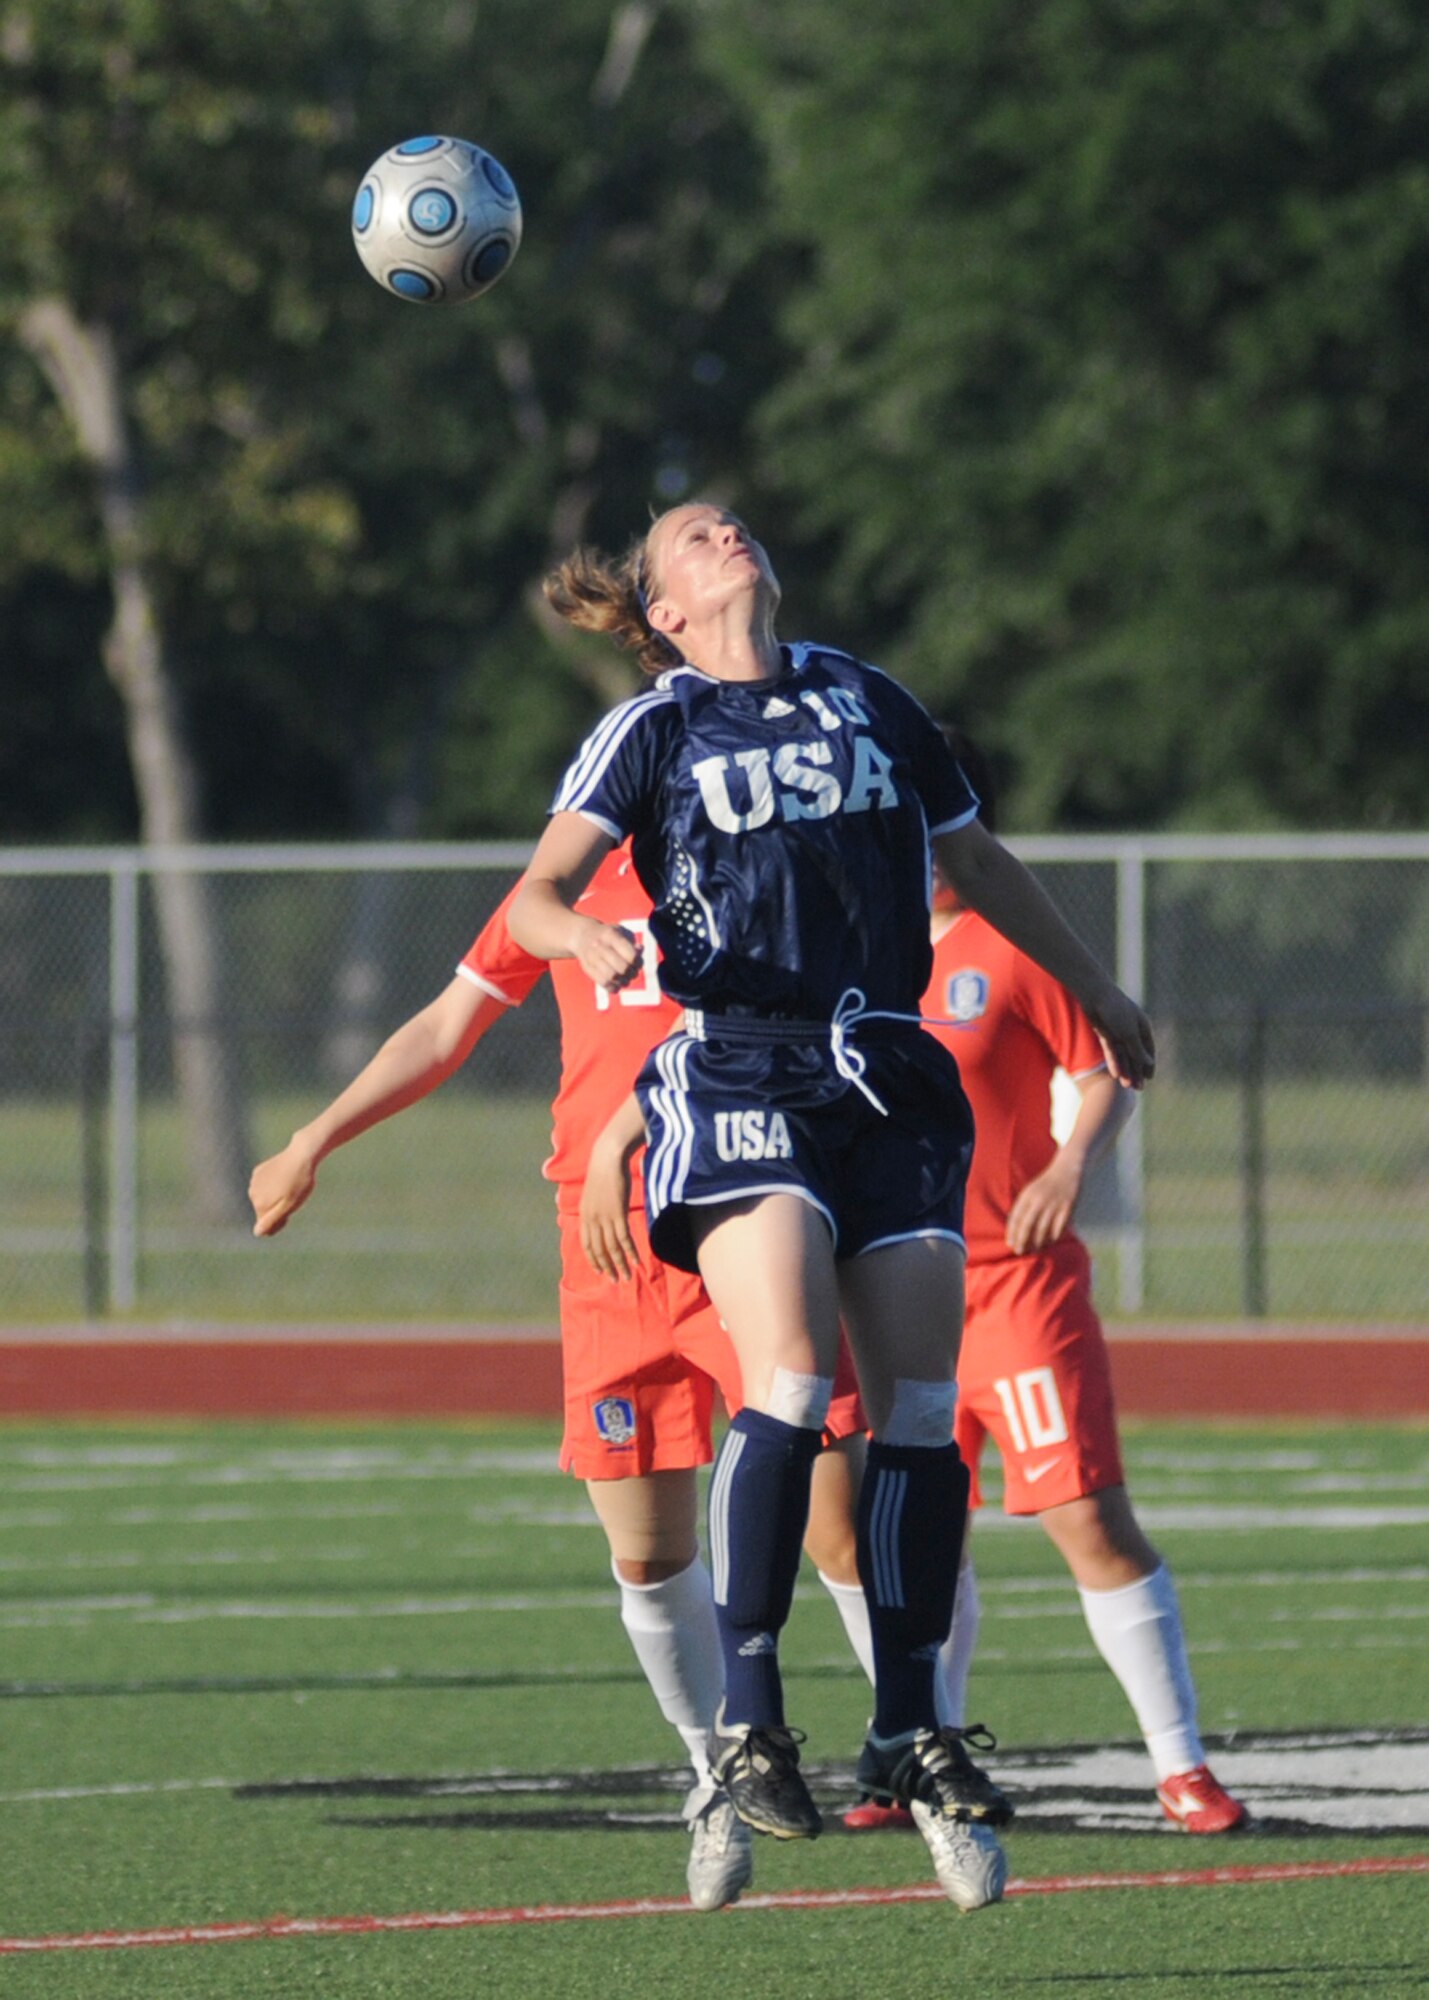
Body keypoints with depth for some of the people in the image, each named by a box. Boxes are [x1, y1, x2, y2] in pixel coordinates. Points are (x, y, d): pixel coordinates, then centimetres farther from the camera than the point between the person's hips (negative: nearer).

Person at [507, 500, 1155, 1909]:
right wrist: (591, 938, -28)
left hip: (890, 1081, 4)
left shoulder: (869, 703, 18)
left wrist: (1097, 992, 37)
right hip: (737, 1076, -4)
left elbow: (977, 864, 31)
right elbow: (535, 895, -5)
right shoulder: (653, 730, 6)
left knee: (917, 1407, -3)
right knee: (789, 1383, -21)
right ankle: (746, 1717, -15)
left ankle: (908, 1732, 7)